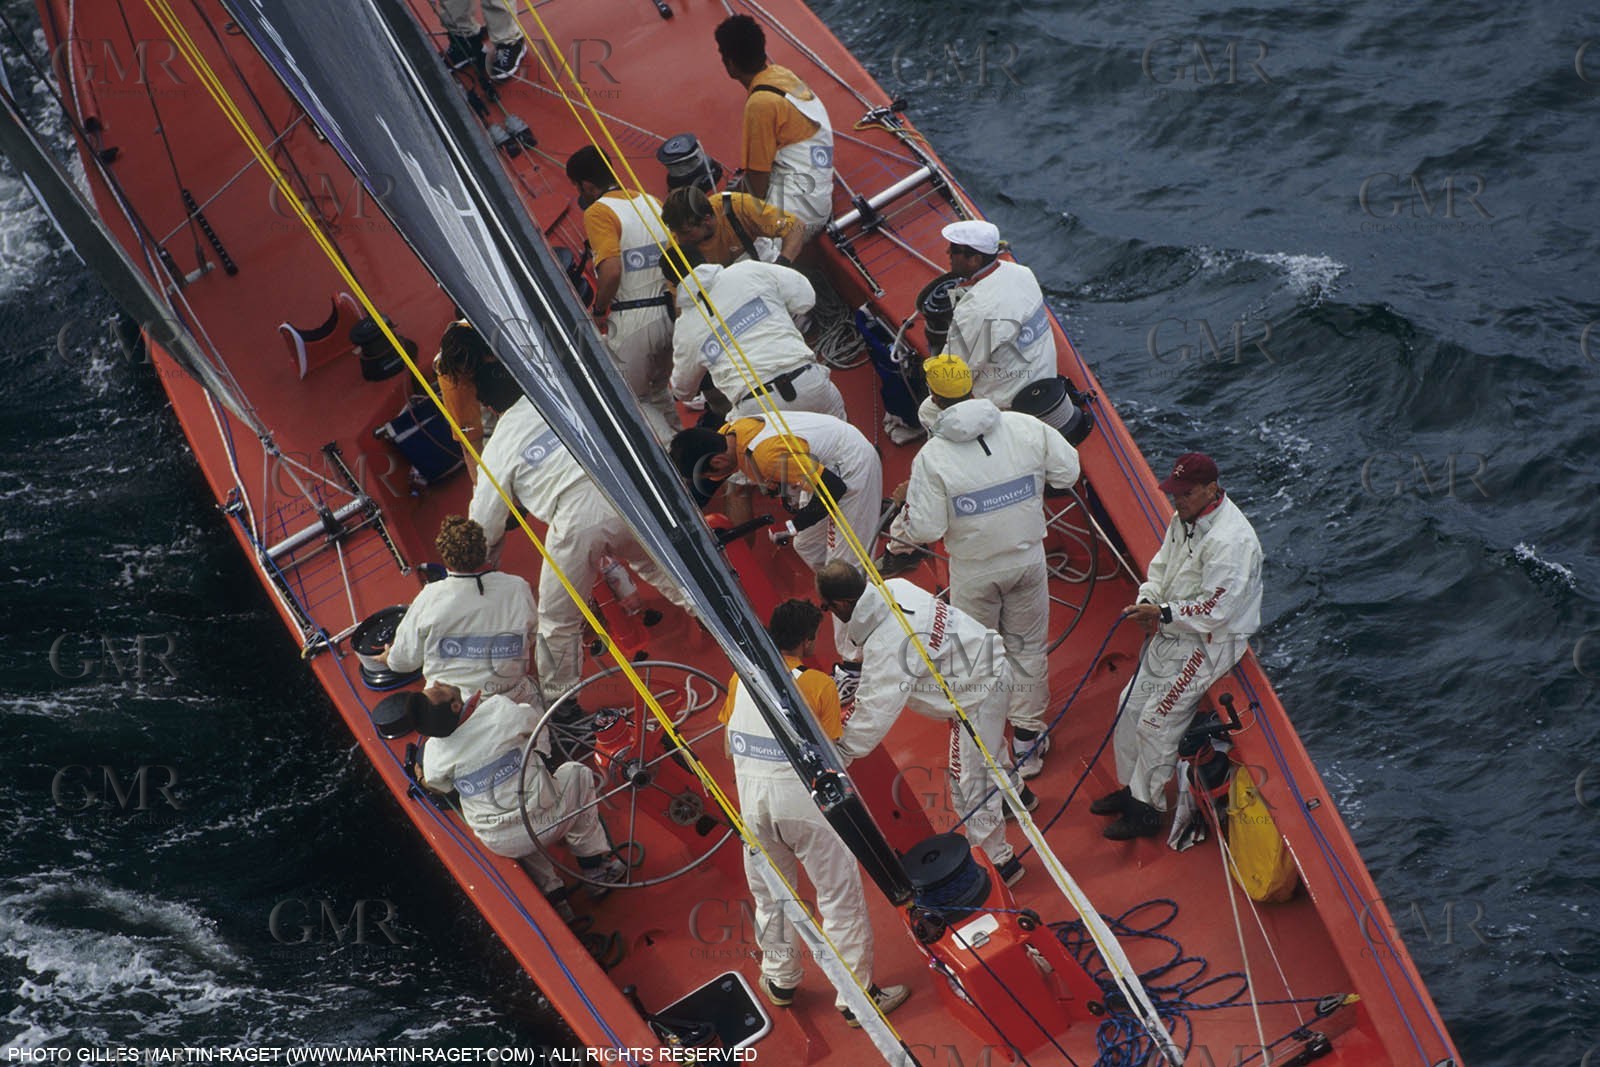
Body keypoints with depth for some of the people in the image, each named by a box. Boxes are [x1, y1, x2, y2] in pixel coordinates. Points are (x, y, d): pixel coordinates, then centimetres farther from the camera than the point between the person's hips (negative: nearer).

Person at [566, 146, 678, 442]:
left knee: (632, 400, 8)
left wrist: (598, 311, -8)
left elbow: (611, 271, -22)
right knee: (657, 394, 26)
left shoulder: (598, 212, -10)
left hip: (631, 321, -7)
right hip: (669, 314, 7)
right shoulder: (652, 202, 11)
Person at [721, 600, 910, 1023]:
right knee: (841, 897, 6)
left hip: (753, 800, 5)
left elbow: (730, 746, 7)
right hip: (805, 806, -5)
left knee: (770, 893, 23)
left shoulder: (740, 679, 0)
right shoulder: (818, 685, -14)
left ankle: (780, 980, 38)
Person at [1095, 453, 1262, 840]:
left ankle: (1147, 810, 6)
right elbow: (1161, 567, 13)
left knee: (1156, 721, -8)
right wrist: (1147, 601, -7)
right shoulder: (1184, 519, 3)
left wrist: (1162, 614, -25)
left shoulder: (1230, 541, -27)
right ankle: (1131, 789, 29)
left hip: (1210, 643, -10)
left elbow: (1215, 609, -27)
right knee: (1131, 704, 13)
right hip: (1172, 632, 10)